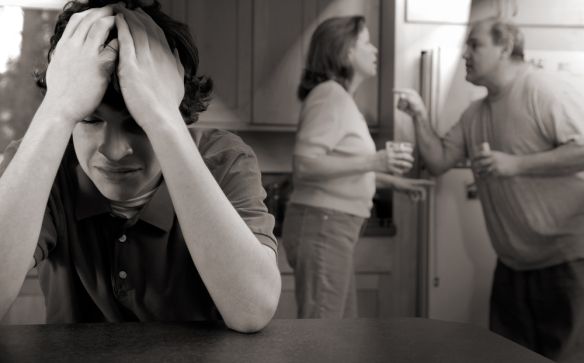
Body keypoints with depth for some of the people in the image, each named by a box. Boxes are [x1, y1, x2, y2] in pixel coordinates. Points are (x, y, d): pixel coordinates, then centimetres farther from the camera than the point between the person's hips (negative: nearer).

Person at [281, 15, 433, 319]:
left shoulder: (341, 97, 19)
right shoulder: (330, 93, -12)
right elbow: (305, 163, -23)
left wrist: (393, 181, 23)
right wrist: (373, 162, -23)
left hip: (333, 226, 10)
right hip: (322, 225, -10)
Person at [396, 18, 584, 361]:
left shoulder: (546, 89, -13)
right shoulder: (475, 113, 12)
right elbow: (439, 161, 10)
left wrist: (515, 164, -25)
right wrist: (420, 116, -1)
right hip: (513, 261, 8)